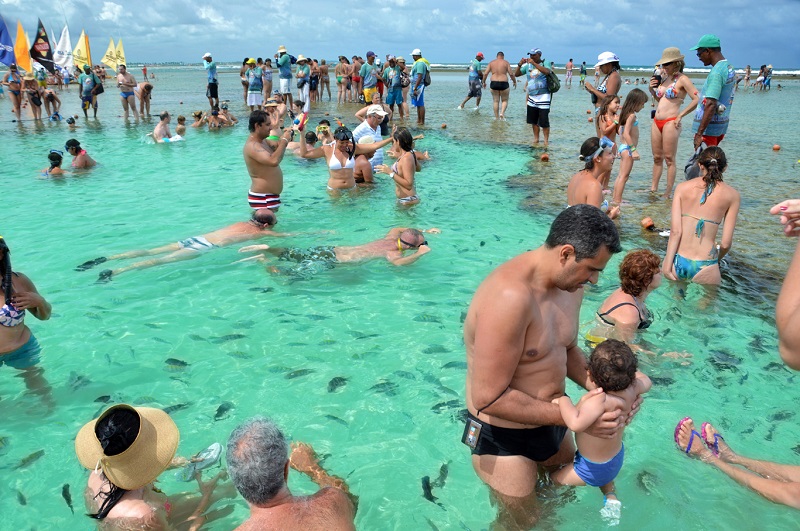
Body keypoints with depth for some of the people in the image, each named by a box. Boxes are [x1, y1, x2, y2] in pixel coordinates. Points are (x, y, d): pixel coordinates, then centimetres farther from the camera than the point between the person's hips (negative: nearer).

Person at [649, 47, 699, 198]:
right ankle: (654, 188, 21)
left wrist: (680, 116, -13)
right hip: (656, 122, 7)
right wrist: (652, 89, 10)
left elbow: (696, 100, -14)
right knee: (657, 157, 13)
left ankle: (668, 193, 4)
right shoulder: (663, 78, 15)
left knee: (669, 159, -2)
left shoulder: (682, 79, -7)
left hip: (670, 122, -7)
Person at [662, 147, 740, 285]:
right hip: (705, 267, -1)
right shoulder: (732, 195, 2)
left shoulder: (682, 187, 3)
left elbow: (675, 231, -6)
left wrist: (667, 263, -5)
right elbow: (726, 243, 0)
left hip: (677, 261, 2)